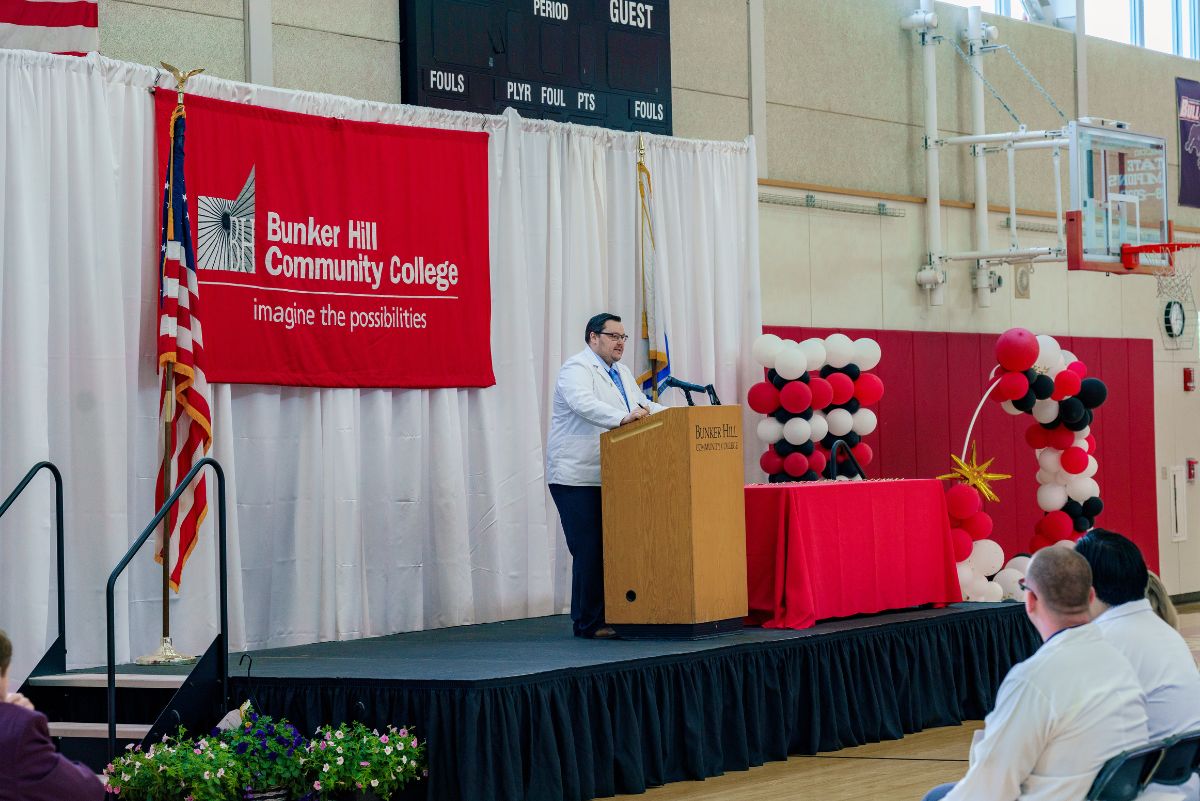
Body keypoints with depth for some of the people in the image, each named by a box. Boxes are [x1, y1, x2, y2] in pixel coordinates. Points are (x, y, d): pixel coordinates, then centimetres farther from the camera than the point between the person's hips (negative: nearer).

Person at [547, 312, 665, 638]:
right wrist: (621, 418, -37)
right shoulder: (577, 369, -9)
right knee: (589, 548, -9)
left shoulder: (621, 373, 20)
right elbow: (583, 404, -27)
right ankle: (588, 623, -3)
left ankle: (608, 617, 8)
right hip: (577, 476, -8)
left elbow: (643, 405, 19)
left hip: (609, 477, 8)